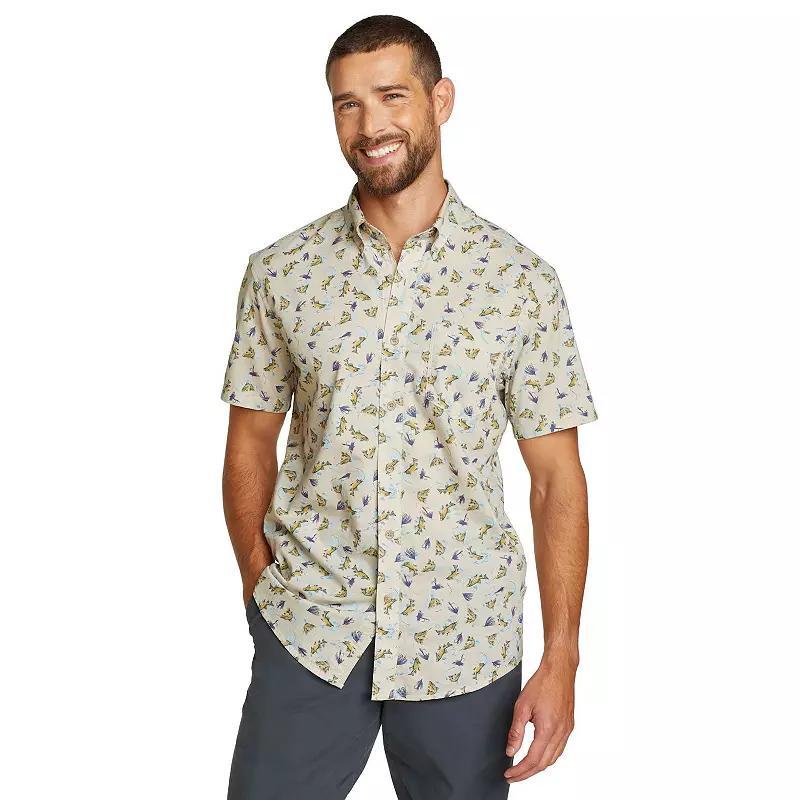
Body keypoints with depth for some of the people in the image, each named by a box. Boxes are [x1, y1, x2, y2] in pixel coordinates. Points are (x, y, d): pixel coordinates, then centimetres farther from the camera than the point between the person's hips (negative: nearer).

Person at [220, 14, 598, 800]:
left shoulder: (522, 280, -5)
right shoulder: (279, 272, -1)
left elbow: (556, 477, -3)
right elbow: (251, 445, 7)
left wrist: (561, 657, -7)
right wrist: (261, 588, -2)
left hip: (464, 639, 0)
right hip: (308, 633, 1)